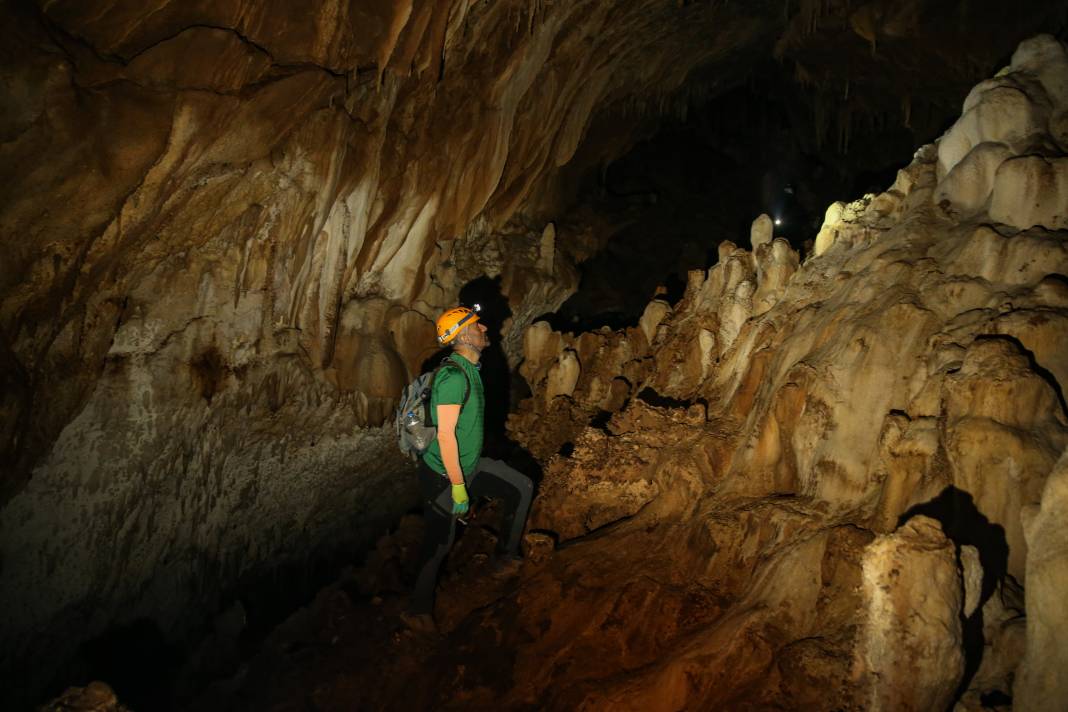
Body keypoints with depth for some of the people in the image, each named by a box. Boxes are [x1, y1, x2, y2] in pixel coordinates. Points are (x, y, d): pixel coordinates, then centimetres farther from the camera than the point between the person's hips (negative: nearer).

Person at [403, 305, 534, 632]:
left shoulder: (470, 368, 4)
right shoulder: (453, 376, -27)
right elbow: (445, 435, -28)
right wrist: (458, 486, -25)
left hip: (470, 465, 9)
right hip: (443, 475, -9)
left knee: (522, 488, 13)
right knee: (439, 544, 4)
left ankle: (506, 555, 24)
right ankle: (418, 610, 23)